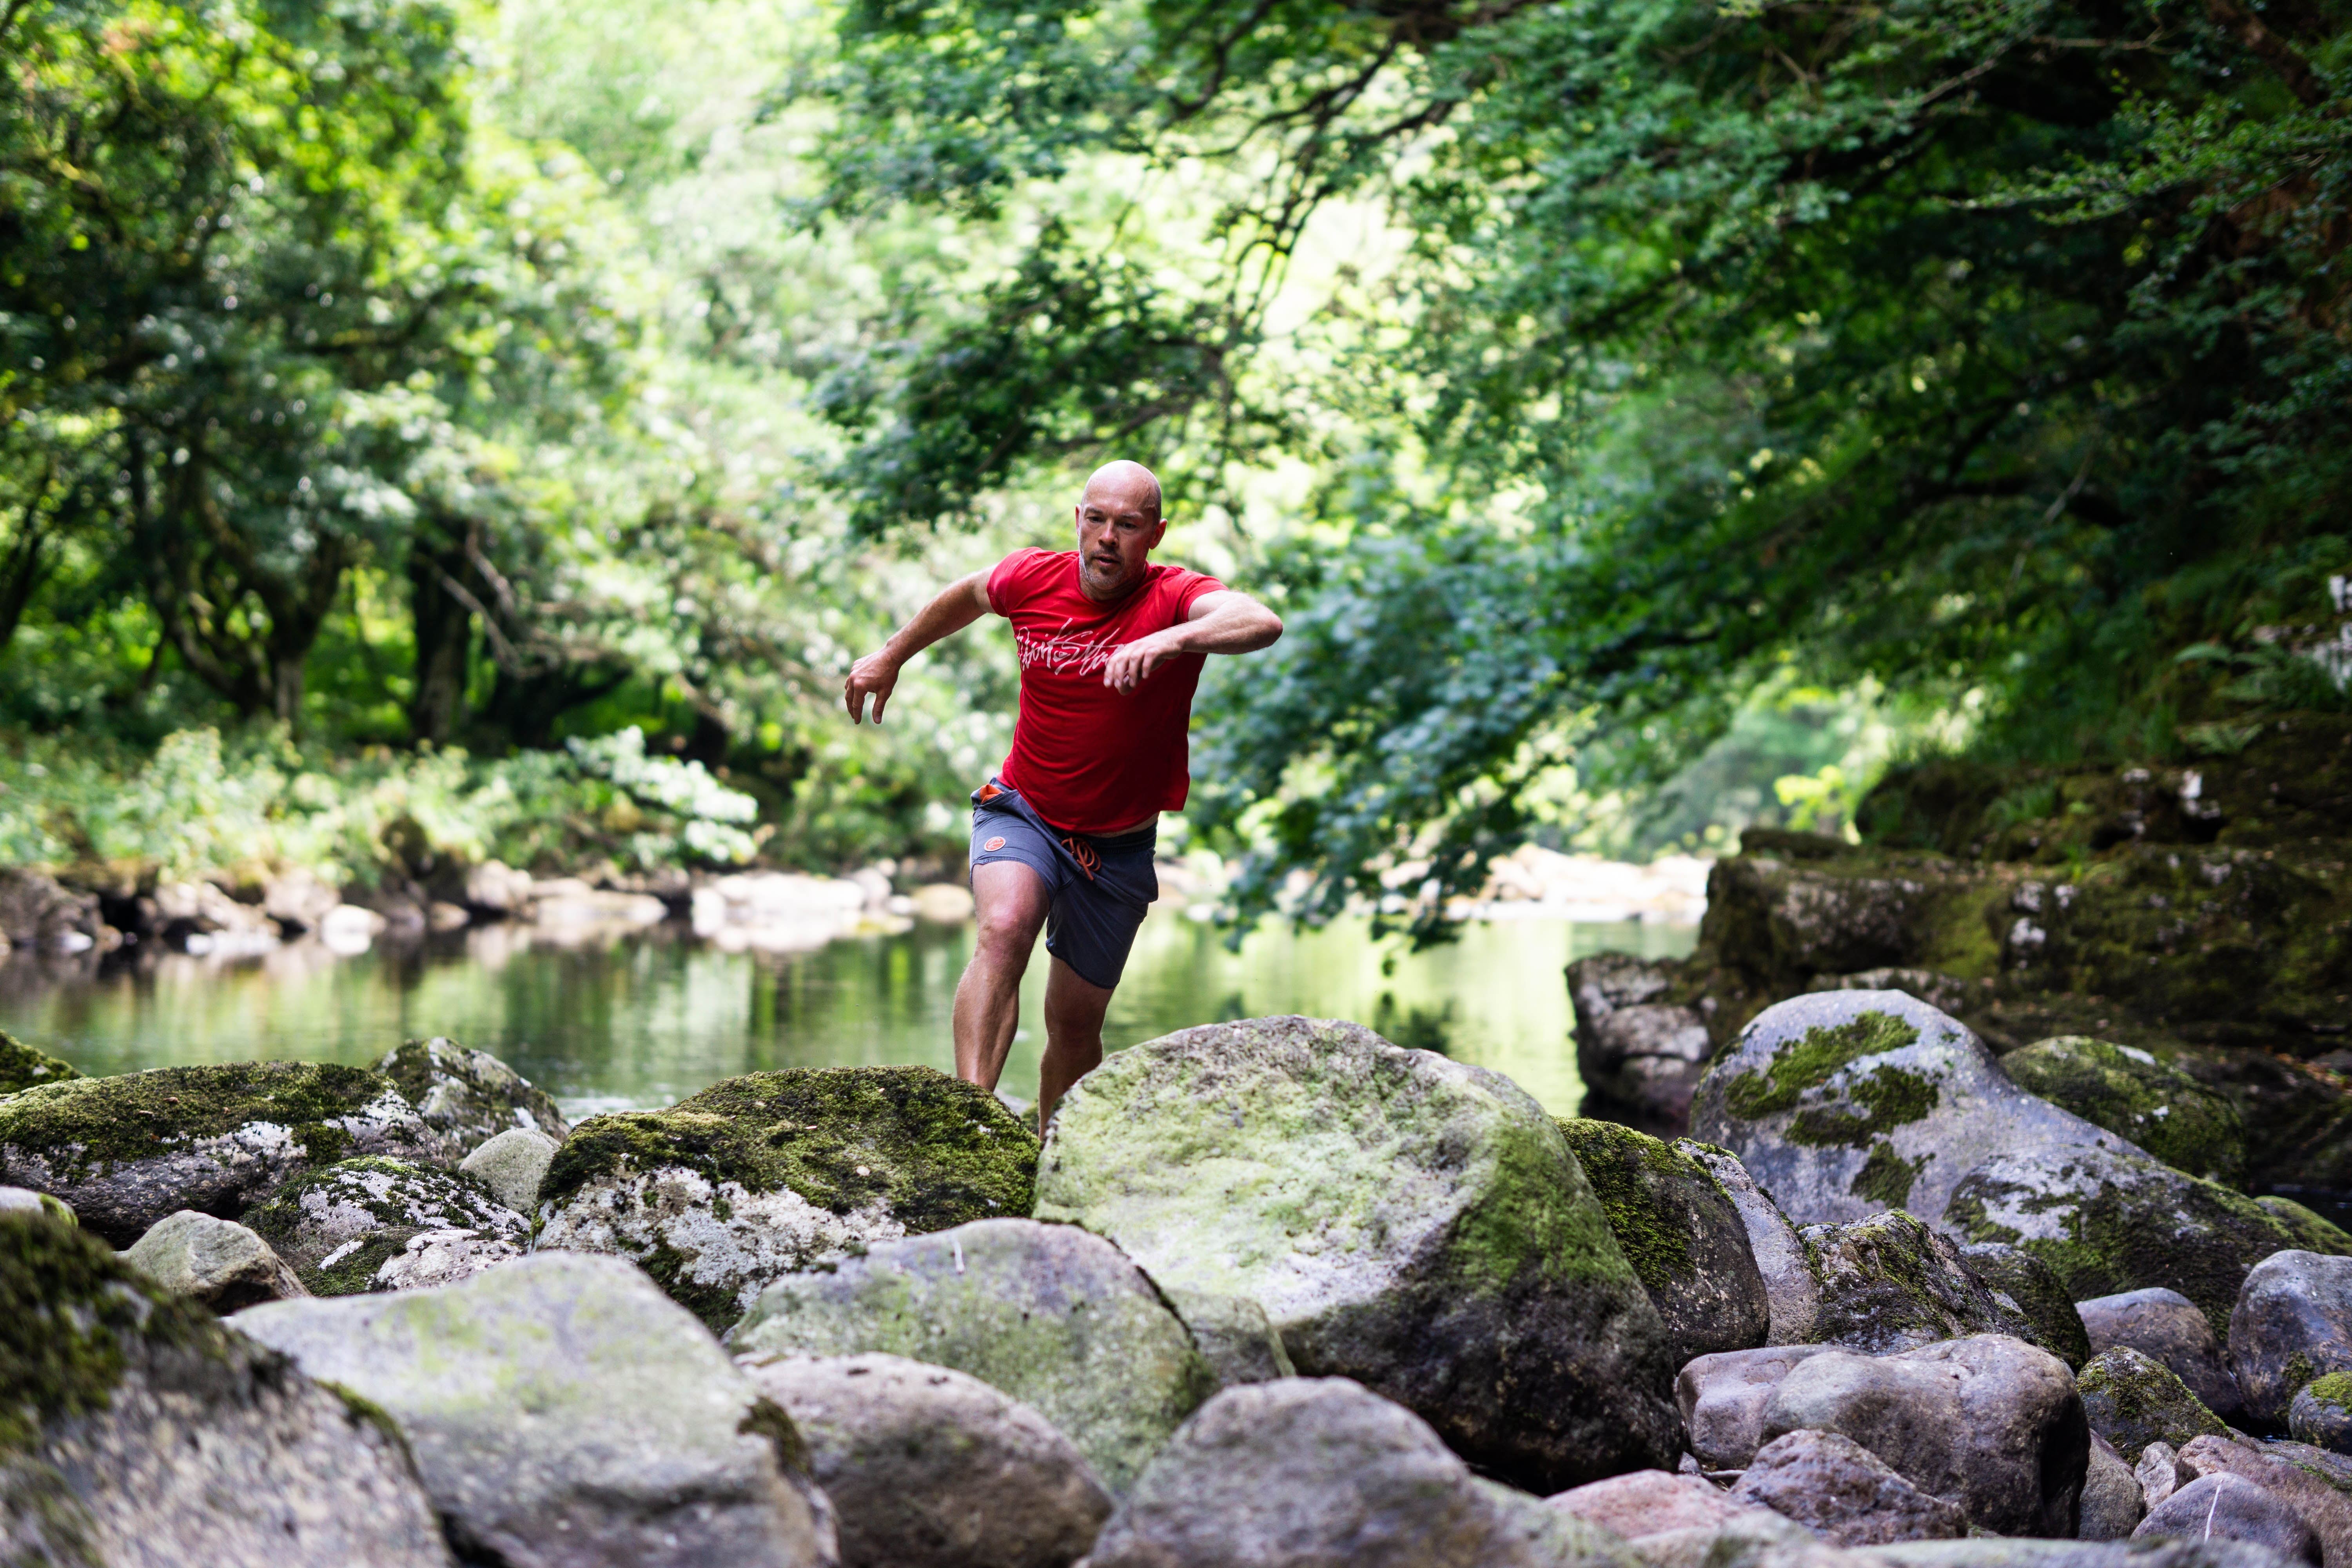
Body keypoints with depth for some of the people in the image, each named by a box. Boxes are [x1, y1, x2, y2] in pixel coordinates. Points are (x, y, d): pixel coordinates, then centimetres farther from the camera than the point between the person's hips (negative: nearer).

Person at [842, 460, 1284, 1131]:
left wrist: (1169, 640, -59)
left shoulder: (1176, 598, -20)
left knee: (1076, 1023, 9)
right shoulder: (1031, 579, -9)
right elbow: (968, 595, 16)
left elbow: (1262, 624, -42)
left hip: (1117, 844, 0)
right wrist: (891, 656, 26)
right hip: (1022, 814, 0)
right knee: (1005, 928, -31)